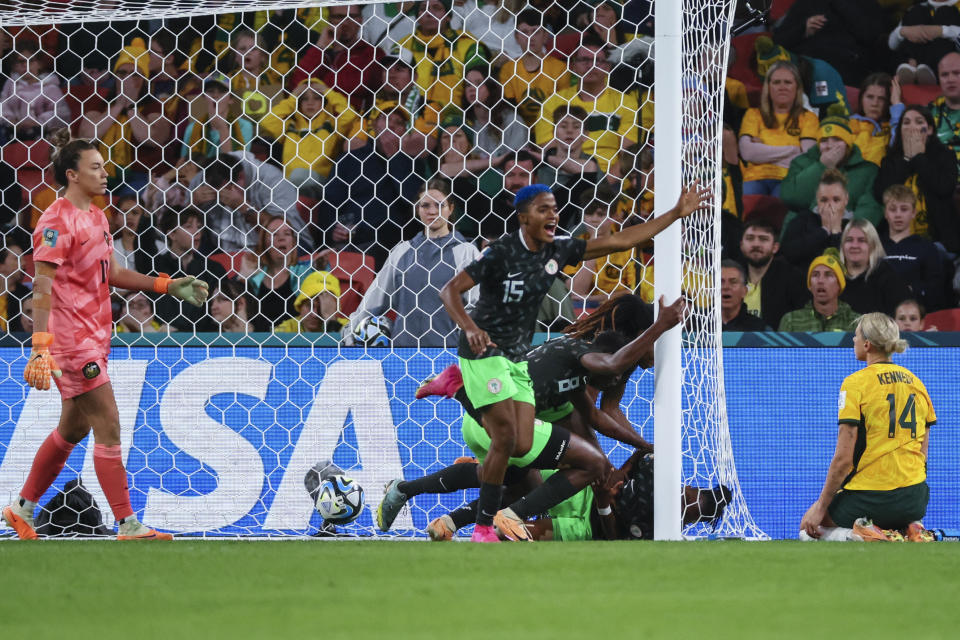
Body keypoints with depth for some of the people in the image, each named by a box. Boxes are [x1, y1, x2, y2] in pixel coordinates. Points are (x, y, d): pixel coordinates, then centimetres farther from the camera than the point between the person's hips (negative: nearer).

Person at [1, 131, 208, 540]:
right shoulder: (57, 222, -15)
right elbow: (43, 287, -20)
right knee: (108, 425, -10)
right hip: (71, 336, -10)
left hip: (93, 337, 10)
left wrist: (167, 286, 18)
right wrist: (41, 345, -28)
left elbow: (110, 273, 24)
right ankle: (128, 526, -8)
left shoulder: (95, 217, 14)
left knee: (72, 429, 16)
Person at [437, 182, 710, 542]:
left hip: (518, 358, 7)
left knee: (521, 446, -2)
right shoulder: (501, 253, -17)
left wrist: (676, 214, 2)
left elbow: (619, 241, 5)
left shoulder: (558, 252, 2)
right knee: (506, 437, -16)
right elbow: (450, 290, -20)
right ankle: (483, 527, -9)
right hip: (484, 351, -7)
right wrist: (470, 327, -39)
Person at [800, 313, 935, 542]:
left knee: (810, 526, 15)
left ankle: (861, 534, -11)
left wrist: (820, 507, -7)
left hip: (868, 496, -6)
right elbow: (922, 451, 12)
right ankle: (909, 528, 4)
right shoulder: (916, 383, 9)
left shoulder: (856, 383, -10)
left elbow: (843, 458, -14)